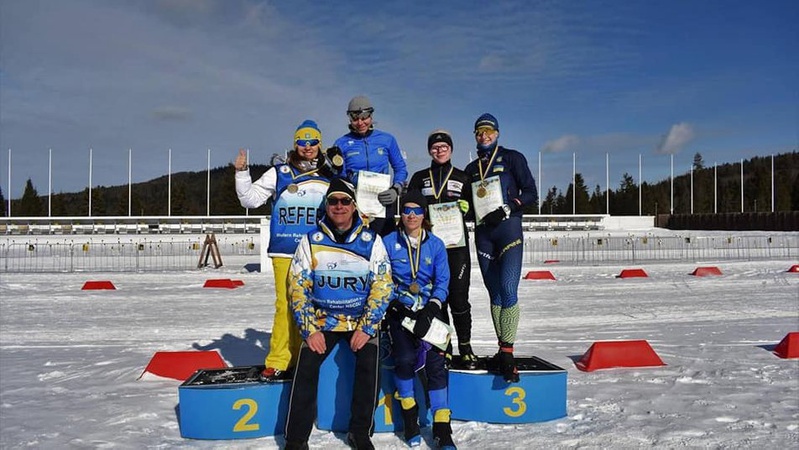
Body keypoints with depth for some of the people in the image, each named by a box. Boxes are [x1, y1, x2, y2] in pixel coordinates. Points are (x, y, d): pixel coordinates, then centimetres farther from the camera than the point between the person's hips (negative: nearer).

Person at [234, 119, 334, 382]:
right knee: (286, 306, -5)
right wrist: (241, 173, -5)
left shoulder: (329, 176, 13)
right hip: (285, 252, -2)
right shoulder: (280, 173, 6)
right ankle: (278, 363, 5)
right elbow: (250, 198, 7)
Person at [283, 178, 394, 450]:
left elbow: (383, 287, -5)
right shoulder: (311, 240, -1)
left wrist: (366, 327, -14)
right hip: (322, 319, 1)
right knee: (306, 367, -18)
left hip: (362, 320, 0)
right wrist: (309, 330, -10)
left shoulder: (371, 241, -2)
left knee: (370, 363, -22)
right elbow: (298, 288, -1)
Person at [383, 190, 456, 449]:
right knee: (405, 357, -21)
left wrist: (429, 312, -13)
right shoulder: (389, 242, 3)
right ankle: (409, 417, 2)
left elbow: (442, 283, 2)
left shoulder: (436, 245, 6)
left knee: (436, 360, -16)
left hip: (429, 309, 1)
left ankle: (442, 428, -7)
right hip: (398, 309, -1)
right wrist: (393, 304, -13)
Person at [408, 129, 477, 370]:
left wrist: (464, 206, -6)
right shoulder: (420, 178, 16)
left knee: (458, 296, -6)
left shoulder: (462, 178, 15)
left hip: (456, 243, -1)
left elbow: (474, 208, 13)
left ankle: (465, 346, 6)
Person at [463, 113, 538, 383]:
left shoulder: (512, 158, 5)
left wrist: (506, 209, -14)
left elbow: (531, 194, -1)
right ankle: (503, 350, 10)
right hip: (483, 234, 5)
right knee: (495, 293, 4)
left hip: (509, 229, -5)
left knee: (508, 289, -17)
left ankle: (508, 352, -16)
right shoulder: (471, 169, 19)